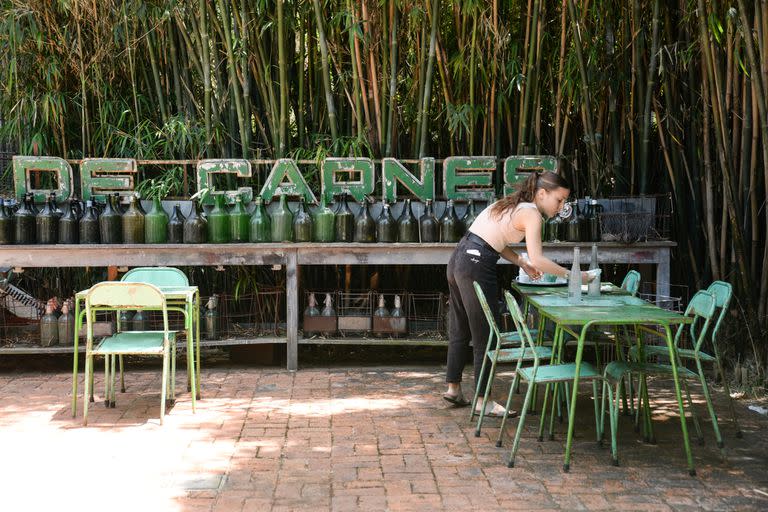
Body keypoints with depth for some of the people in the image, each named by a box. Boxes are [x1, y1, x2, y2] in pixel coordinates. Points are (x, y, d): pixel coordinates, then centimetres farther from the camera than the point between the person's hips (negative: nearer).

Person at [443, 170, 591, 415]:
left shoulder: (512, 204, 16)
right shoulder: (531, 213, -10)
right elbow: (537, 259, -18)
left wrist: (522, 263, 9)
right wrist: (572, 275, -12)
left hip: (459, 259, 9)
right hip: (476, 267, -9)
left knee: (460, 332, 20)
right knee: (485, 337, 2)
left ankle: (453, 387, 31)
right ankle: (482, 400, 11)